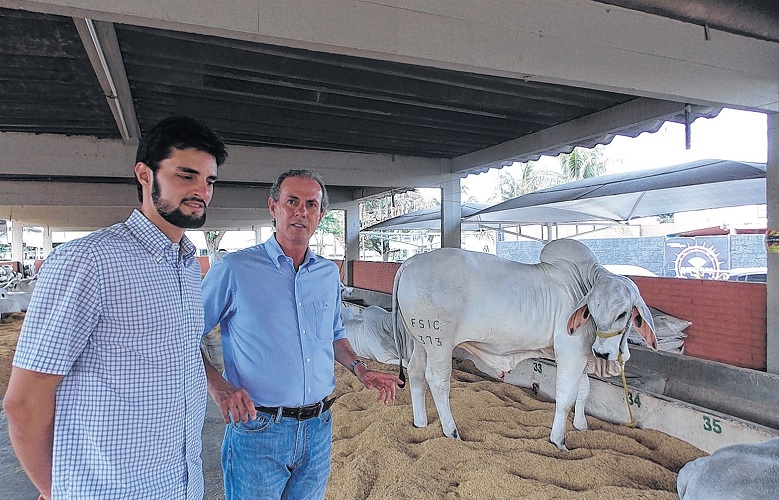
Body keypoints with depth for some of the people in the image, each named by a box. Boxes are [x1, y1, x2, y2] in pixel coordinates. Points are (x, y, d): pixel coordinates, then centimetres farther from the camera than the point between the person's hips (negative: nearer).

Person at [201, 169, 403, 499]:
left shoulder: (329, 274, 5)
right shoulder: (234, 270, -11)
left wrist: (359, 369, 5)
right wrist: (216, 385, -19)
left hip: (319, 428, 5)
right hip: (257, 431, -4)